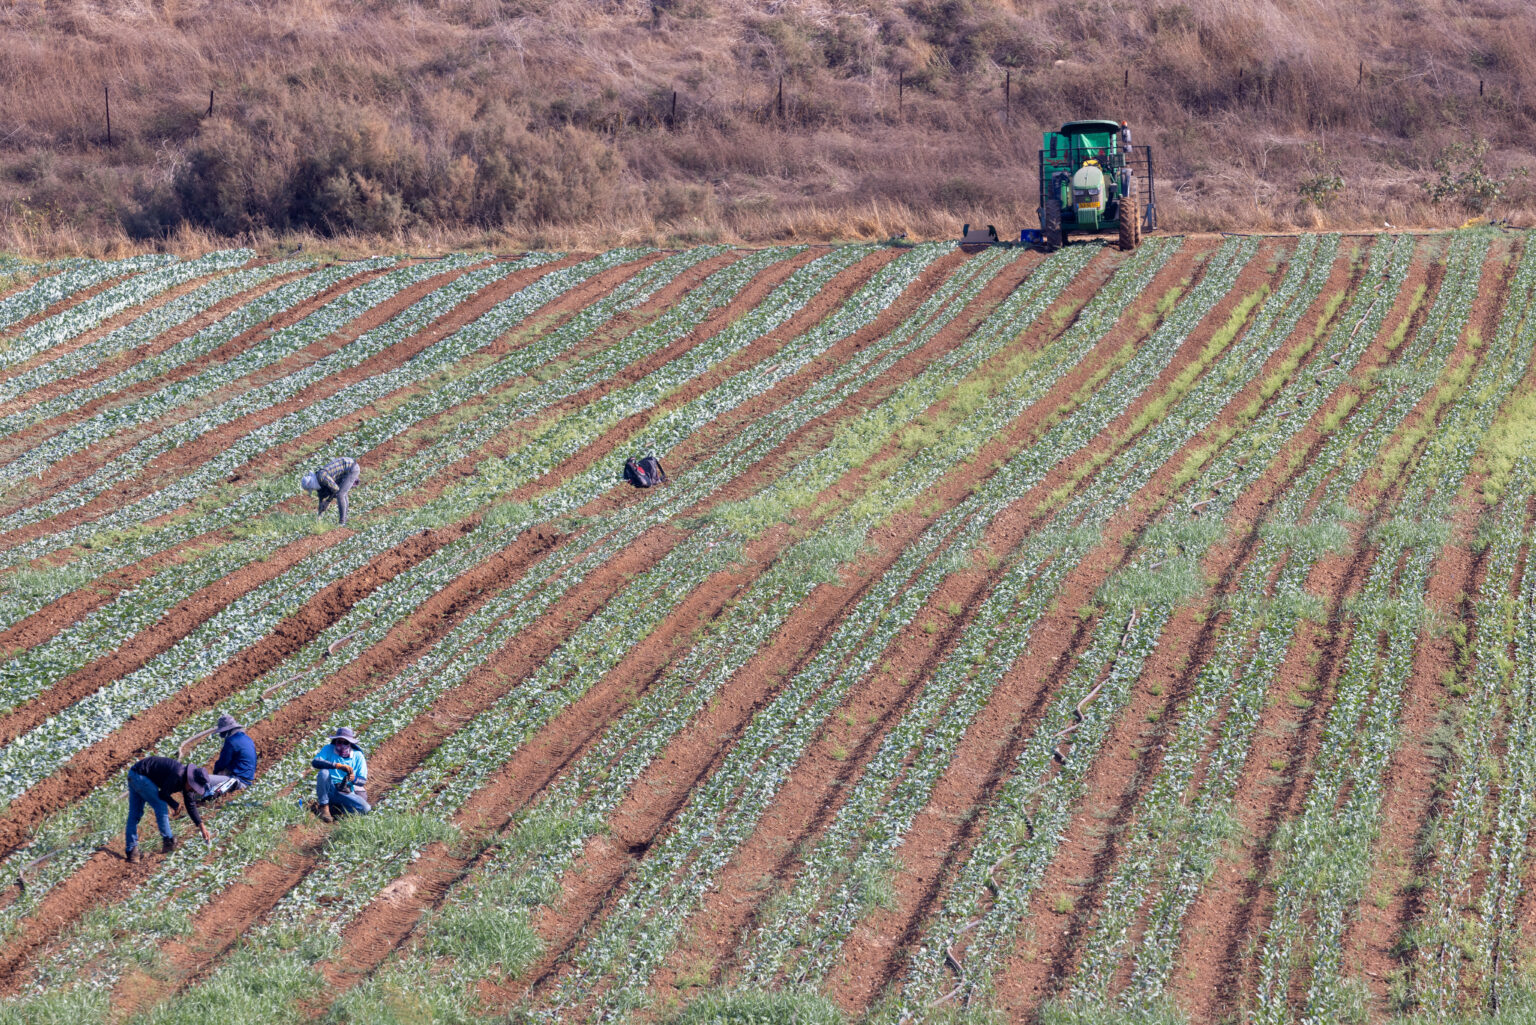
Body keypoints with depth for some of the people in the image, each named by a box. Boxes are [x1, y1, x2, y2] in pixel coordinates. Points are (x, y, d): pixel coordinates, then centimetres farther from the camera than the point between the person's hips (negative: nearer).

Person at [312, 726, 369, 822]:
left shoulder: (358, 756, 0)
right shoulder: (328, 749, -3)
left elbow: (363, 781, -2)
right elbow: (315, 762, -23)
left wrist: (354, 779, -28)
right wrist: (338, 766, -34)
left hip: (346, 794, 1)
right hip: (328, 790, -1)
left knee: (365, 809, -25)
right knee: (323, 773, -32)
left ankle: (336, 809, -5)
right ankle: (324, 807, -19)